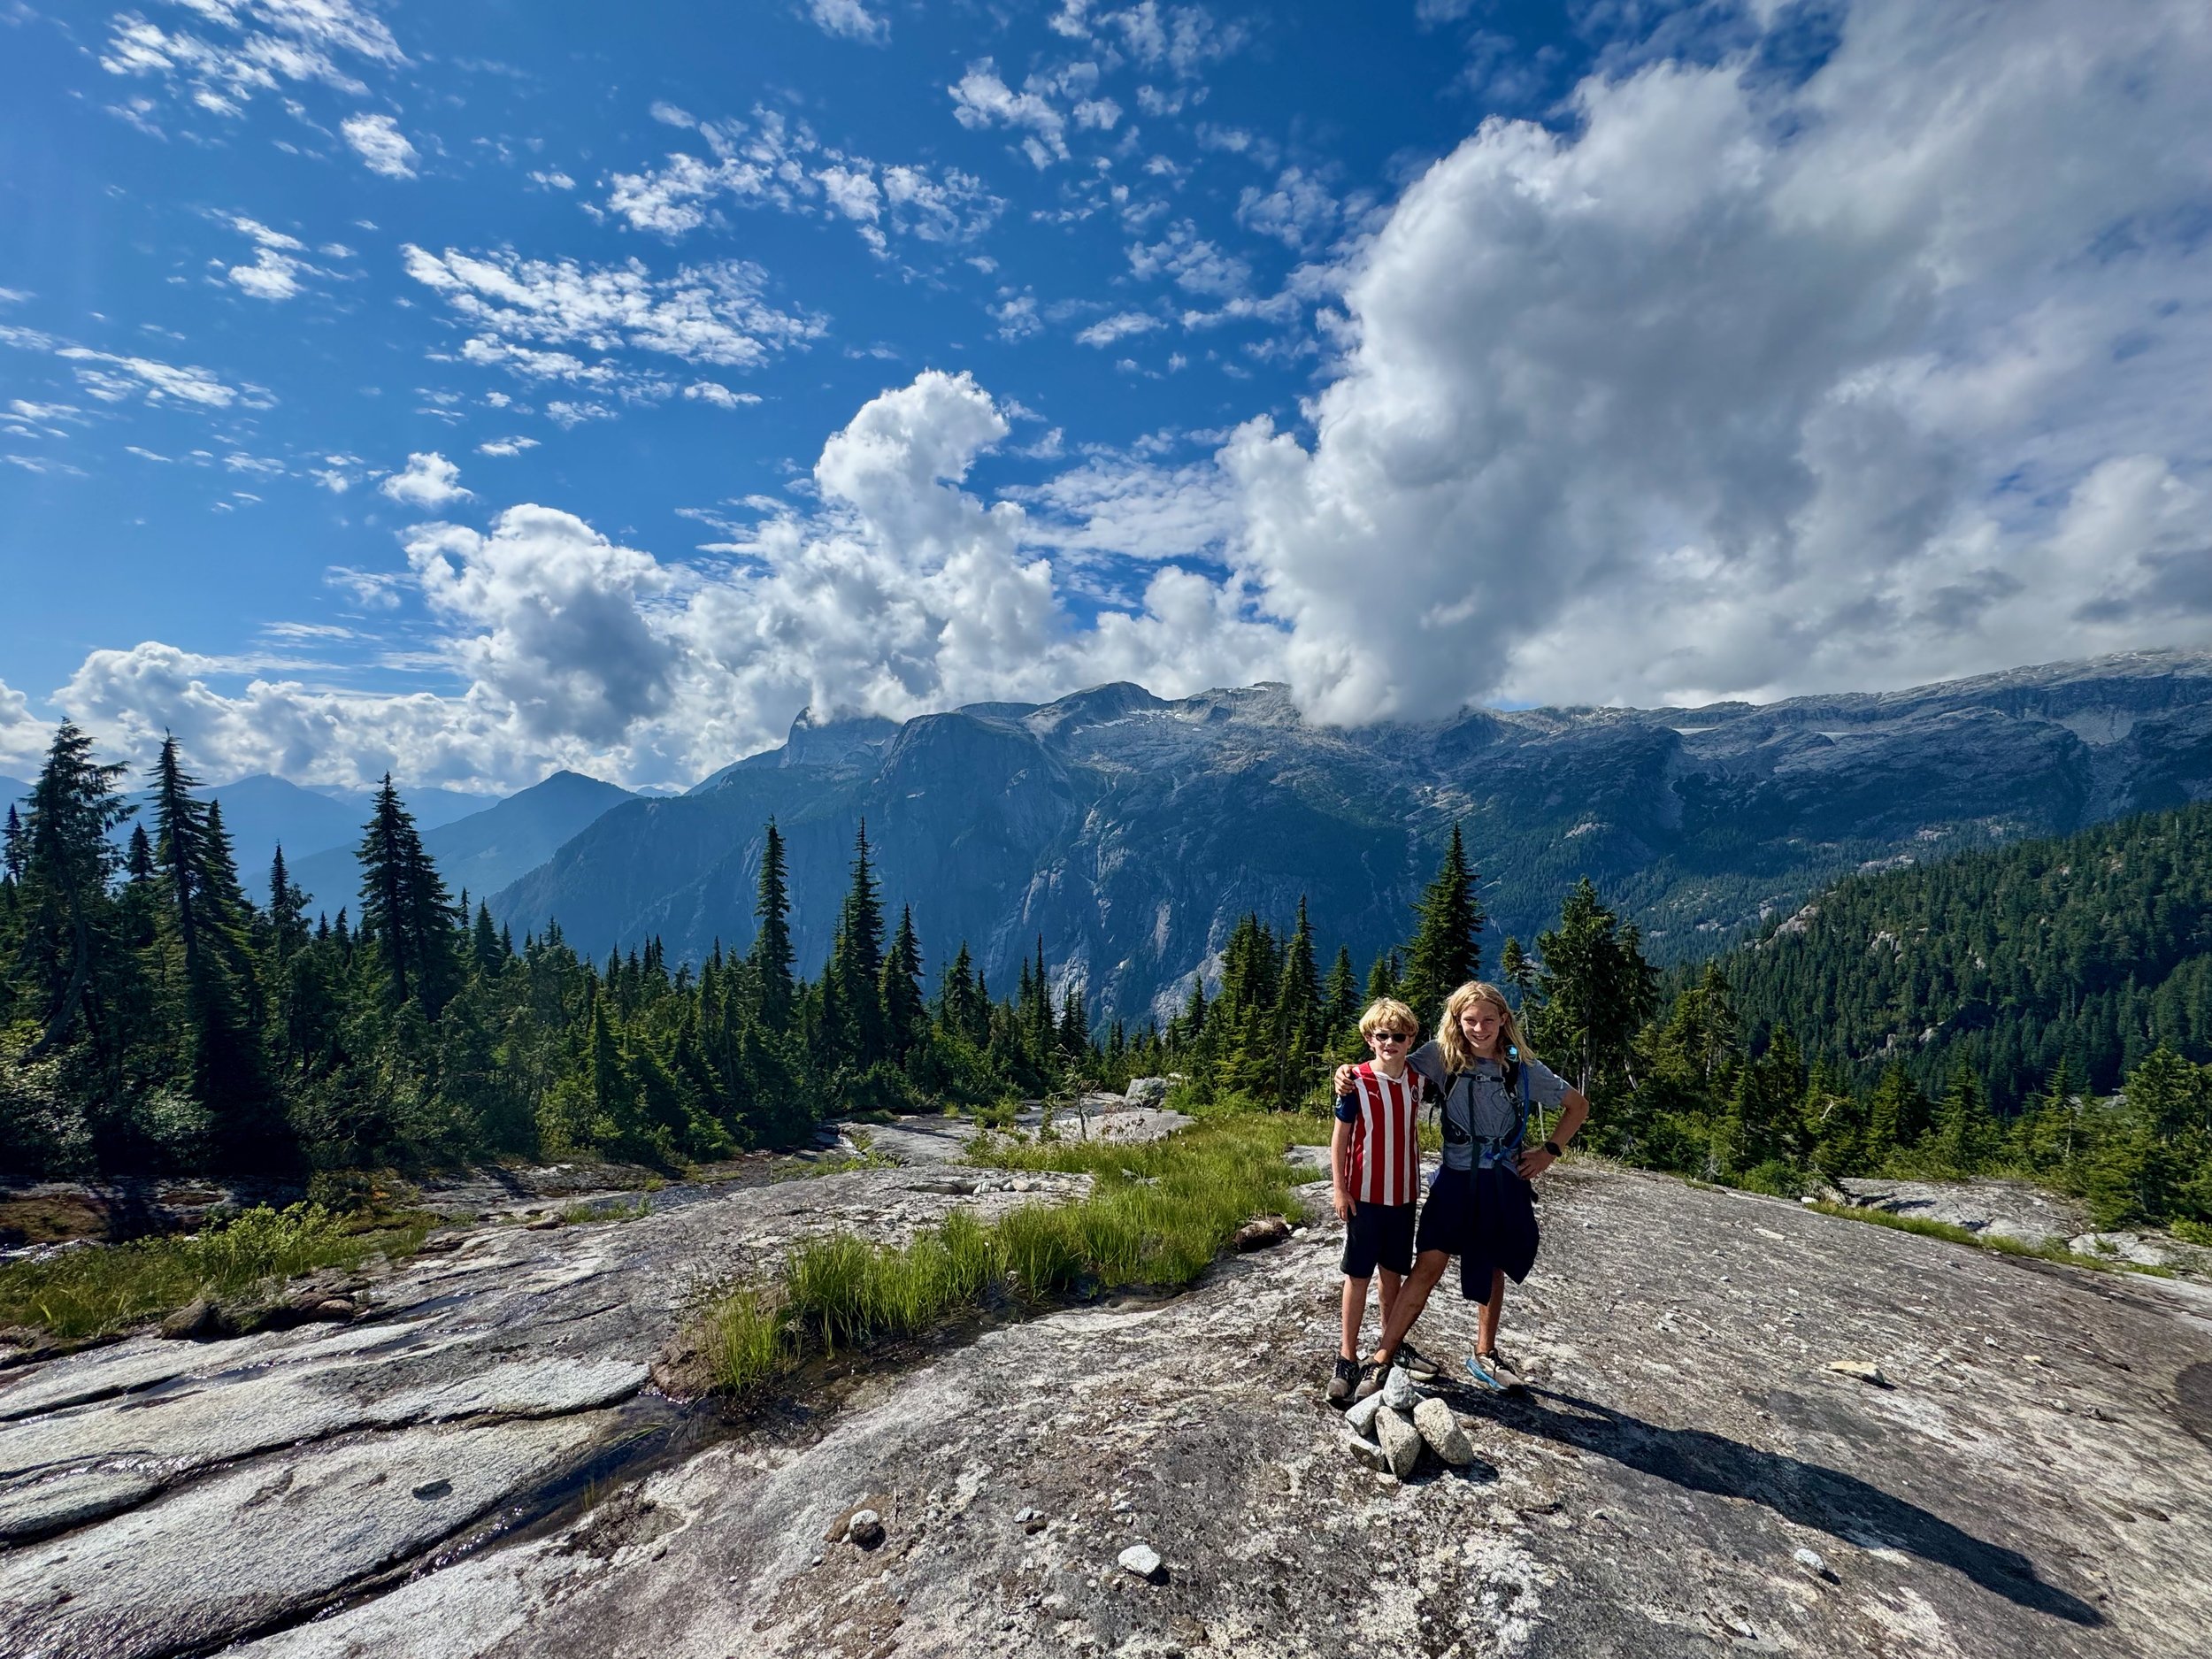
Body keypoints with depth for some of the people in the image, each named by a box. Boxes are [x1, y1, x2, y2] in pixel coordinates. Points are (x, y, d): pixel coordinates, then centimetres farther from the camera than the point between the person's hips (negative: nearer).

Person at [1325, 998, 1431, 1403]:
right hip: (1364, 1195, -4)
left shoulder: (1417, 1081, 0)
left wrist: (1416, 1181, 15)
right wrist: (1339, 1188, -11)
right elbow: (1340, 1137, -8)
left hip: (1403, 1195, 4)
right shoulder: (1356, 1082, -13)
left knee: (1393, 1272, 15)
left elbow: (1413, 1132, 13)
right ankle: (1347, 1356, 14)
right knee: (1358, 1275, 3)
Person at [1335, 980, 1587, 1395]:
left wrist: (1549, 1152, 2)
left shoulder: (1524, 1068, -4)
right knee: (1428, 1266, -9)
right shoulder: (1441, 1057, -8)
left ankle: (1485, 1355, 38)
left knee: (1493, 1270, 17)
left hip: (1505, 1185, 2)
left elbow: (1578, 1106, 10)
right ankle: (1382, 1359, -1)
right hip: (1455, 1180, -2)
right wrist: (1349, 1072, -18)